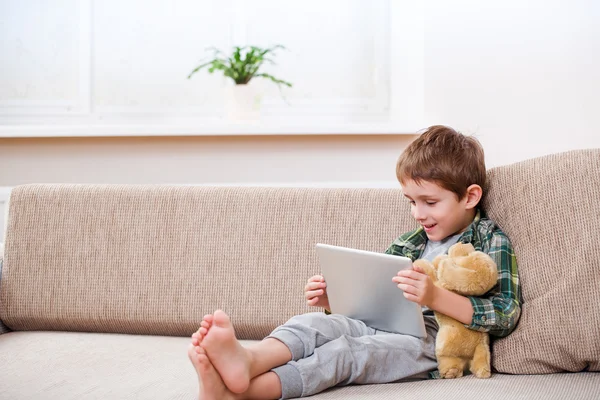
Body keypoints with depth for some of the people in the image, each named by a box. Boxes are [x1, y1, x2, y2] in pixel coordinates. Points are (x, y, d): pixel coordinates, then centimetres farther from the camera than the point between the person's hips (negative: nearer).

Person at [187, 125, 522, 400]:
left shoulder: (491, 242, 6)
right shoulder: (407, 245, 25)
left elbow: (506, 315, -8)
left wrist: (437, 298, -22)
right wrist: (333, 299, 4)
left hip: (436, 342, -6)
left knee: (348, 350, -32)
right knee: (317, 322, -22)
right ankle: (249, 360, -53)